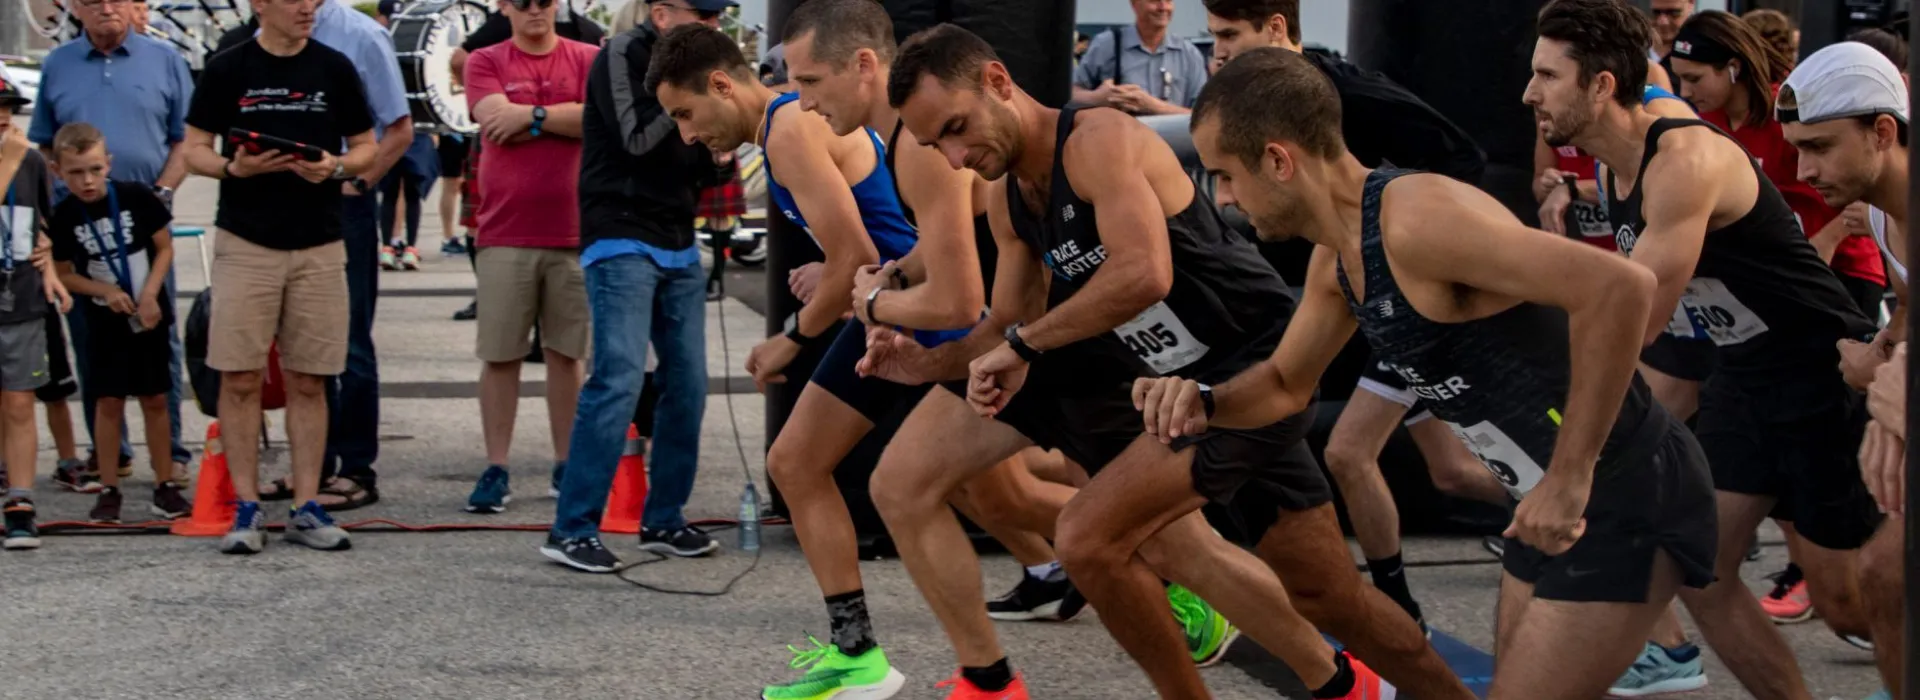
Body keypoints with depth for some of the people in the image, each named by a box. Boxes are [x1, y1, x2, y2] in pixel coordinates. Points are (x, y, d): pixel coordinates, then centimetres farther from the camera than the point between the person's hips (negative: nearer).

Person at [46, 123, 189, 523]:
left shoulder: (137, 198, -11)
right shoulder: (64, 217, -8)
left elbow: (164, 248, -3)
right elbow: (64, 274, 0)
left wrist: (150, 294, -13)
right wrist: (104, 290, -15)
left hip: (148, 315, 0)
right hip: (104, 321, 0)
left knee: (154, 400, 5)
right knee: (109, 402, 2)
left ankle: (165, 486, 13)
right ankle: (109, 490, 10)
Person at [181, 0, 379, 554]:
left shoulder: (335, 69, 6)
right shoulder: (227, 69, 2)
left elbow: (366, 149, 9)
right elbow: (195, 150, 5)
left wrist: (335, 166, -12)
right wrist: (233, 167, -16)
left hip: (319, 247, 1)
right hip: (245, 245, -1)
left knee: (308, 381, 4)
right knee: (240, 378, -2)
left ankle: (307, 508, 10)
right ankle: (247, 509, 6)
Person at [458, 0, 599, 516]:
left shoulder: (589, 59, 7)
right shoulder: (485, 62, 6)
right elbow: (494, 123, -10)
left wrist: (532, 115, -9)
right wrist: (566, 119, -5)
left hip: (574, 231, 1)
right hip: (504, 234, 0)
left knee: (565, 353, 7)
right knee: (500, 355, 2)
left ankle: (566, 465, 15)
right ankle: (496, 469, 9)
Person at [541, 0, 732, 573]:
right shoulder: (623, 55, -8)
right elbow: (637, 139, -19)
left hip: (679, 246, 8)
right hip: (622, 243, -8)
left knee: (687, 384, 7)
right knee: (619, 380, -16)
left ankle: (664, 518, 18)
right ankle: (571, 530, -12)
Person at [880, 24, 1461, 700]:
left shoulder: (1098, 140, -19)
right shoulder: (1008, 202, 7)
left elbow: (1143, 274, -33)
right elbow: (1011, 325, 15)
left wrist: (1022, 343, -25)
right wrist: (928, 363, -3)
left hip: (1250, 370, -8)